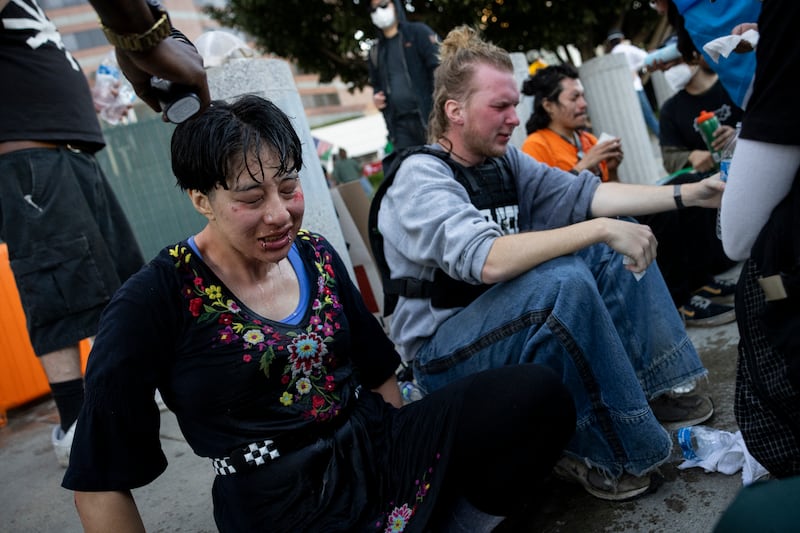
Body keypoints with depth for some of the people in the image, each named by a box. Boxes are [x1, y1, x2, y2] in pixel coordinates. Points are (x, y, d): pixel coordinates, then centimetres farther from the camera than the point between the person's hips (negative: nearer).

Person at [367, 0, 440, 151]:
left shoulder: (419, 32, 3)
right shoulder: (375, 51, 19)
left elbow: (440, 68, -6)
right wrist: (376, 97, 9)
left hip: (428, 116, -4)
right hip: (399, 125, 4)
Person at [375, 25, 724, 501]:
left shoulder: (504, 160, 3)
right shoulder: (421, 177, -21)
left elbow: (582, 193, -1)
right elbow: (487, 260, -36)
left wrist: (687, 193, -8)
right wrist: (601, 228, -35)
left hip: (507, 319, 8)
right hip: (441, 350, -8)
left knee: (615, 249, 2)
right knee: (564, 280, -32)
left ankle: (650, 386, 5)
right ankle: (596, 453, -18)